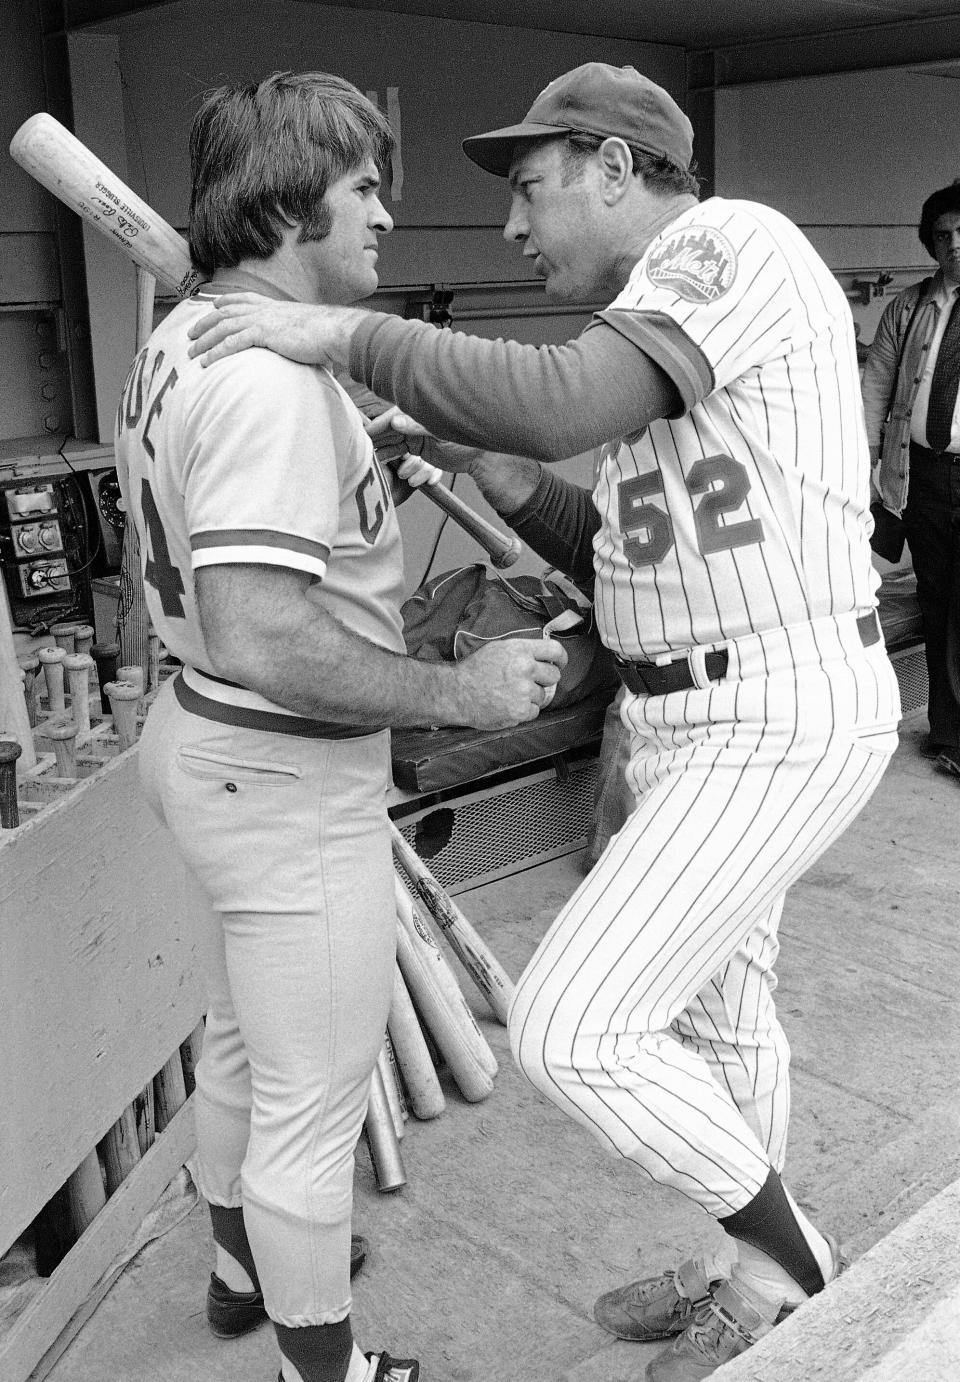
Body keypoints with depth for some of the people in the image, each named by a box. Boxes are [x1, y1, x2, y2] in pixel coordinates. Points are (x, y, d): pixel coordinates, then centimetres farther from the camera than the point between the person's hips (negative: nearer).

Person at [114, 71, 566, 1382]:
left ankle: (247, 1261, 51)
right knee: (314, 1104, 8)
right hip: (290, 789, -11)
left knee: (246, 1040, 28)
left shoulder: (173, 341, 6)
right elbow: (255, 635, -35)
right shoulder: (274, 376, -26)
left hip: (203, 738, 11)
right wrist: (459, 691, -26)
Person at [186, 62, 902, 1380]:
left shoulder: (736, 241, -15)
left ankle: (781, 1254, 15)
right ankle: (760, 1275, 43)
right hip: (696, 718, 10)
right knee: (712, 1007, 22)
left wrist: (343, 331, -22)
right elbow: (620, 554, 17)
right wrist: (477, 462, 8)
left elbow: (555, 408, -32)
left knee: (572, 1031, -10)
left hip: (777, 731, -10)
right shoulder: (662, 335, 15)